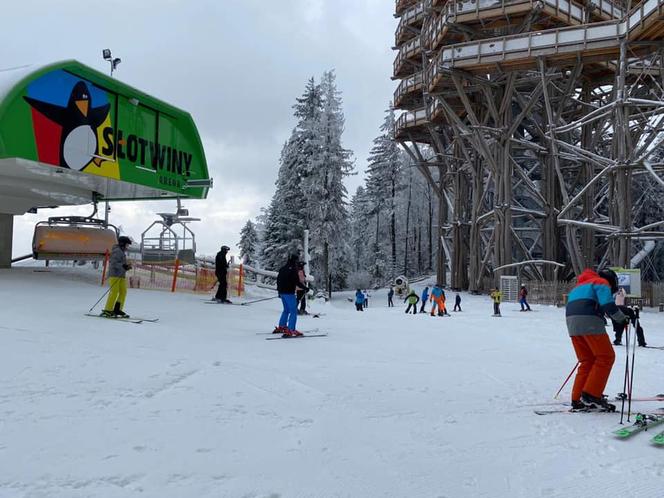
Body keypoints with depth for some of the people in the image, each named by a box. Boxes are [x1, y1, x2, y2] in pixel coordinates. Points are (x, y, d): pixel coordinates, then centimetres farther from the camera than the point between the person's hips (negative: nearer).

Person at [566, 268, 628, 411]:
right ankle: (591, 395, -8)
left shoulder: (579, 286, 32)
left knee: (587, 361, 11)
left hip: (572, 323, 8)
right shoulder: (602, 283, 6)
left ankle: (578, 399, 7)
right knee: (606, 357, -2)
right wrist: (622, 318, 3)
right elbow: (608, 304, -10)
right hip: (589, 322, -8)